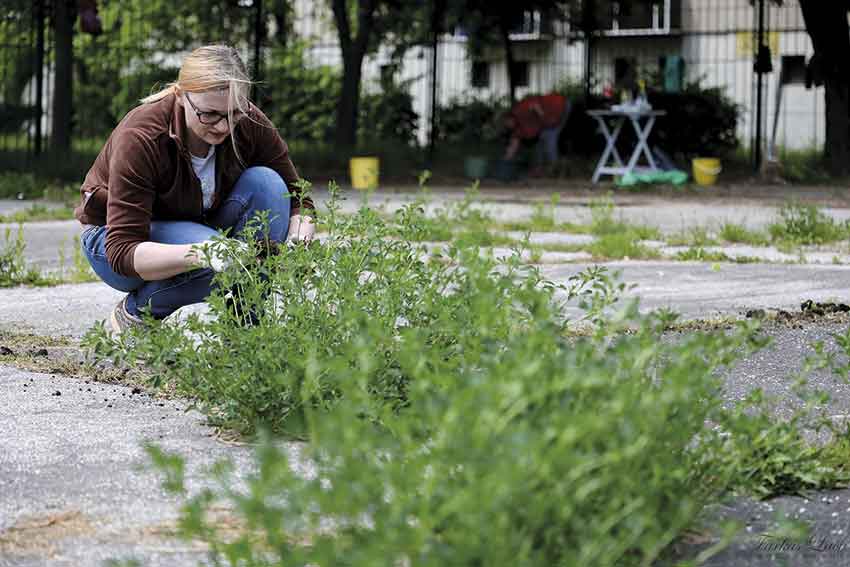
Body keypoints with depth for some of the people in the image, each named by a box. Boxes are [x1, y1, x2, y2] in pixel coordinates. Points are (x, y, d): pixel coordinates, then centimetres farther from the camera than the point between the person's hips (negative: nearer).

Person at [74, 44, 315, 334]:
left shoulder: (249, 124, -21)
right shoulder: (139, 138, -33)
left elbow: (296, 196, -10)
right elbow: (123, 251, -36)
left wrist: (297, 241, -35)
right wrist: (203, 253, -52)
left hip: (194, 225, 5)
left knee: (266, 183, -23)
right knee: (217, 262, -35)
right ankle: (133, 311, -7)